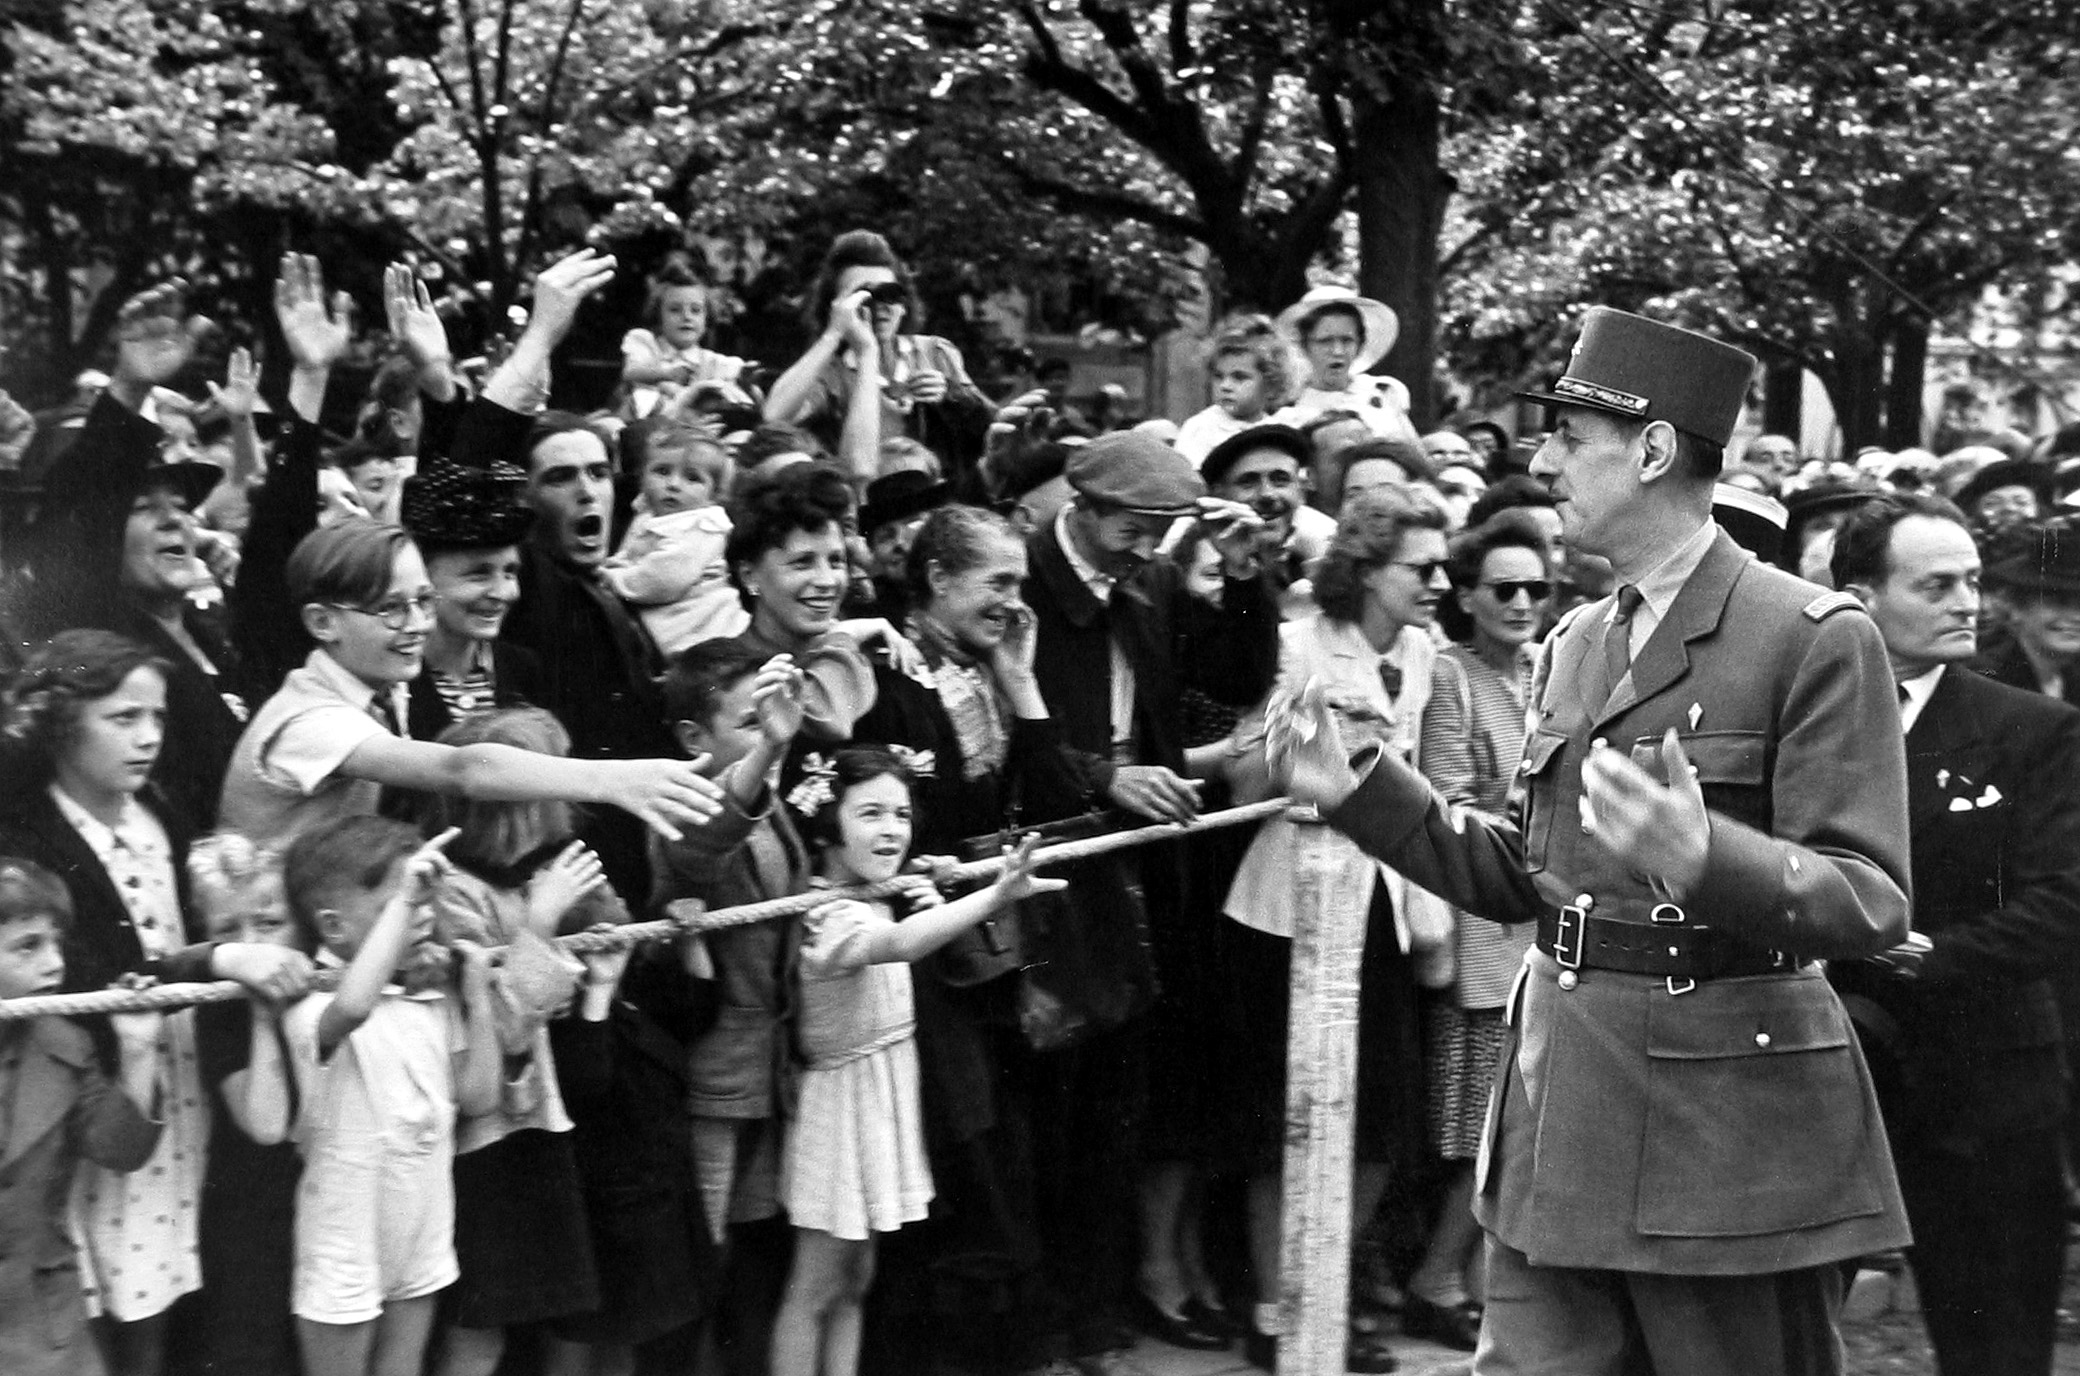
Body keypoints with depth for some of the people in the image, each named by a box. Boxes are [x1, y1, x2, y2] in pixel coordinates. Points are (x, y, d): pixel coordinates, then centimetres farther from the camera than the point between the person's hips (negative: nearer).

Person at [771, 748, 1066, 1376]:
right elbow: (898, 944, -46)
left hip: (883, 1105, 9)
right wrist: (996, 895, -61)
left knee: (854, 1279, 15)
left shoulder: (874, 903, 4)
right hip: (843, 1105, -9)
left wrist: (930, 903, -8)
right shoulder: (832, 917, -26)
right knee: (815, 1289, 1)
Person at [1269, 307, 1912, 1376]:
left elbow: (1872, 905, -15)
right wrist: (1356, 793, 9)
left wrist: (1704, 859, -33)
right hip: (1560, 1118, 7)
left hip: (1730, 1123, -6)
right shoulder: (1575, 643, 14)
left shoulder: (1816, 637, -9)